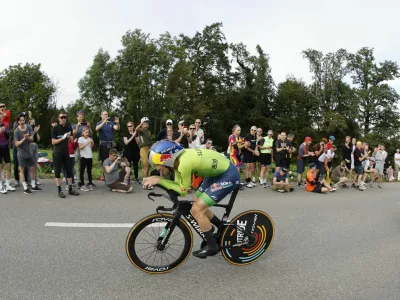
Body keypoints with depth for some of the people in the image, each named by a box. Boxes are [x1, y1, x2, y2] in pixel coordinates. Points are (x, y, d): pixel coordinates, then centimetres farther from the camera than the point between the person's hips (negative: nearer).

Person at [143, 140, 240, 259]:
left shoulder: (184, 163, -29)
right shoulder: (178, 159, -2)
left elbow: (182, 191, -16)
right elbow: (178, 185, 5)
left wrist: (160, 180, -14)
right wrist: (155, 180, -7)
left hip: (229, 175, -9)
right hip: (218, 172, 10)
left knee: (196, 209, -9)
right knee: (197, 203, 15)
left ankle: (212, 246, 9)